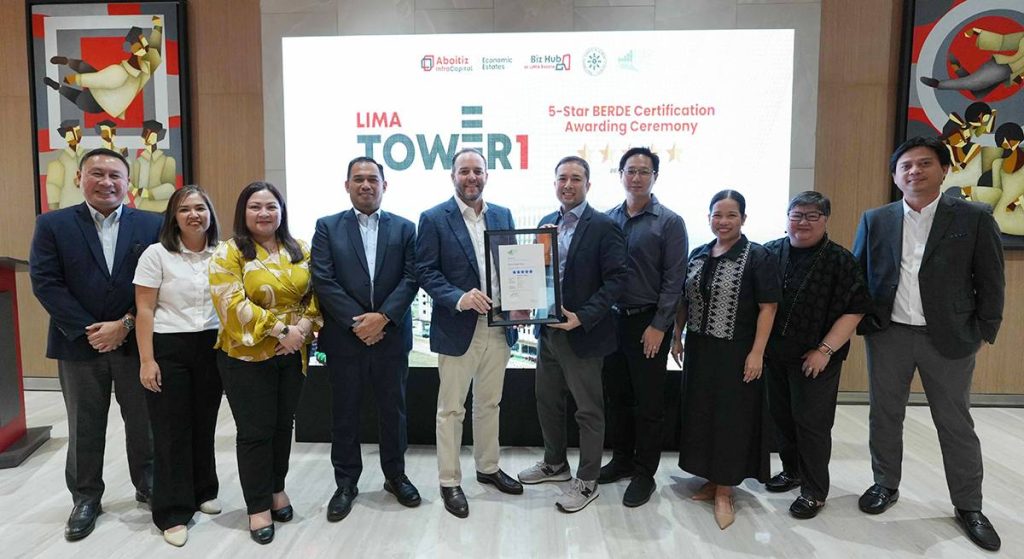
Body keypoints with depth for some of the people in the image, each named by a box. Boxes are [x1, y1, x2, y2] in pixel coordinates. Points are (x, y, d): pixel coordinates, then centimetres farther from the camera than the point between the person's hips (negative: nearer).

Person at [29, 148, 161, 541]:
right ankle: (86, 498, 28)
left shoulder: (152, 225, 0)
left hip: (136, 342, 0)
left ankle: (148, 486, 29)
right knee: (84, 428, 12)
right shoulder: (52, 225, 1)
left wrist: (125, 324, -12)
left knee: (142, 421, 11)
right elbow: (45, 283, -6)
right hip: (79, 343, 0)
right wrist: (87, 330, -13)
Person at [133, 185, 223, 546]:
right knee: (172, 430, 4)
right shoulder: (157, 254, -5)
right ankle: (173, 512, 15)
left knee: (204, 424, 13)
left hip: (212, 348, 3)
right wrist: (146, 360, -11)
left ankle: (203, 492, 31)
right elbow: (144, 310, -6)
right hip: (169, 349, -3)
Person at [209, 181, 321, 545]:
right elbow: (233, 305, -18)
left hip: (292, 355, 5)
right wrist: (280, 330, -21)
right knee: (255, 431, 3)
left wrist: (305, 326, -11)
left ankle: (276, 488, 34)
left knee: (283, 425, 15)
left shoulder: (299, 250, 7)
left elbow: (314, 293, 7)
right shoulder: (229, 253, -9)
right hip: (246, 356, -4)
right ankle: (258, 506, 18)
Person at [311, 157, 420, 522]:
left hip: (391, 336, 1)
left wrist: (382, 317, -14)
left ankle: (395, 476, 29)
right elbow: (322, 280, -6)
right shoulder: (327, 227, 4)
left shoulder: (404, 228, 6)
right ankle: (346, 483, 24)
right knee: (344, 412, 9)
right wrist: (355, 322, -13)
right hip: (344, 338, 0)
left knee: (393, 409, 11)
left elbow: (411, 278, -2)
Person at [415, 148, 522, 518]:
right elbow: (425, 271, -10)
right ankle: (449, 481, 21)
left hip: (497, 326, 5)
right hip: (457, 327, -4)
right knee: (451, 409, 6)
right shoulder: (434, 219, -6)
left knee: (489, 403, 19)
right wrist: (459, 299, -24)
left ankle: (488, 467, 36)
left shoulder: (503, 216, 8)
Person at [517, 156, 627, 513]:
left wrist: (582, 317, -22)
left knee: (588, 410, 7)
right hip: (548, 329, 7)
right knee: (547, 401, 19)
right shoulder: (547, 223, 9)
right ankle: (555, 464, 39)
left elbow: (615, 280, -15)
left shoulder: (603, 226, -11)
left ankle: (587, 481, 24)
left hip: (583, 333, -7)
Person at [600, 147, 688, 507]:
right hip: (612, 318, 4)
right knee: (617, 395, 14)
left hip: (648, 322, -4)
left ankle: (644, 473, 19)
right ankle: (622, 460, 31)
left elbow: (674, 279, -9)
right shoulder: (608, 219, 7)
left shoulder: (669, 222, -6)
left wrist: (659, 326, -13)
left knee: (648, 402, 5)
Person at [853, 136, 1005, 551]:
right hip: (888, 335, 2)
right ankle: (885, 485, 30)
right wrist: (862, 324, 2)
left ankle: (968, 506, 25)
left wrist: (985, 332, -3)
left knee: (956, 424, 10)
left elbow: (991, 282, 0)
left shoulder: (975, 218, -3)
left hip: (950, 338, -2)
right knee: (884, 416, 12)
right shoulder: (874, 220, 2)